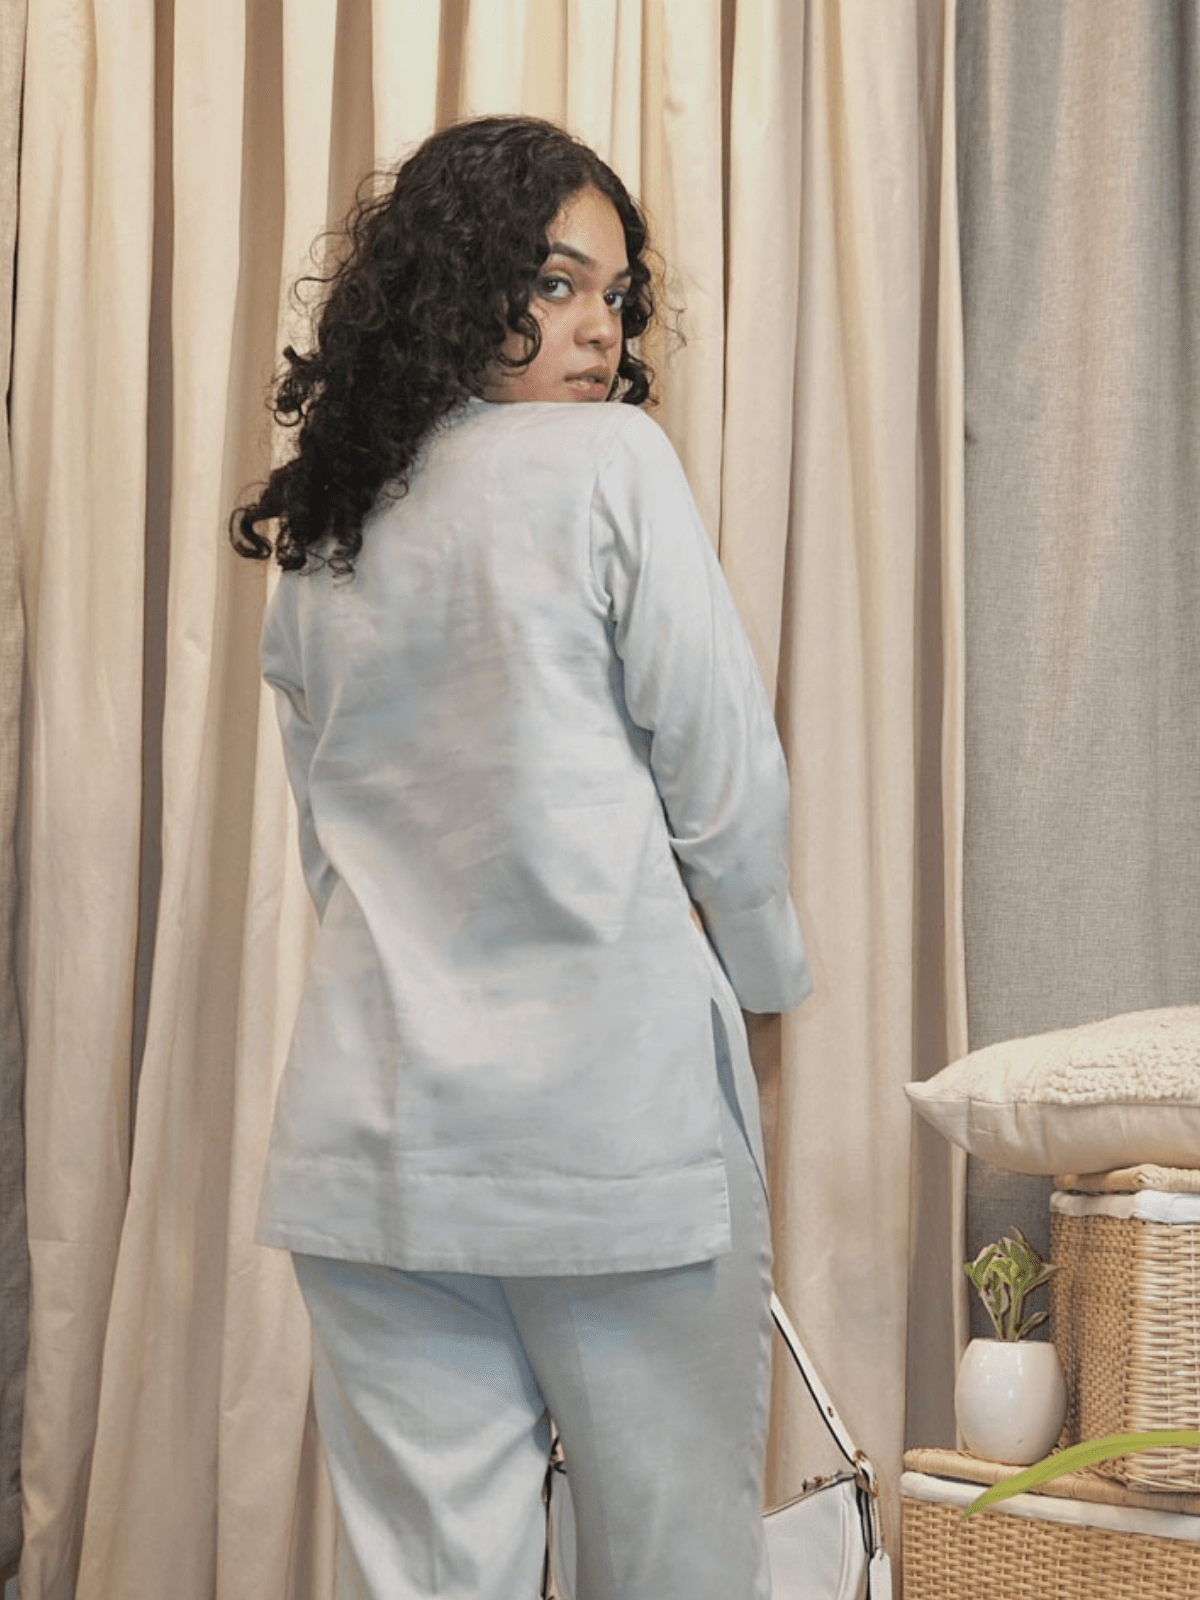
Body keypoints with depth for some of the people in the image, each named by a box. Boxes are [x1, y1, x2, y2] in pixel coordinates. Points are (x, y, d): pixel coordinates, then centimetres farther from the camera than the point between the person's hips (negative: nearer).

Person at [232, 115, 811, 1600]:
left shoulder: (318, 541, 13)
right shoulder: (611, 463, -5)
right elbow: (726, 784, -4)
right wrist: (765, 970, 13)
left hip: (373, 1127, 6)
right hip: (614, 1114, -5)